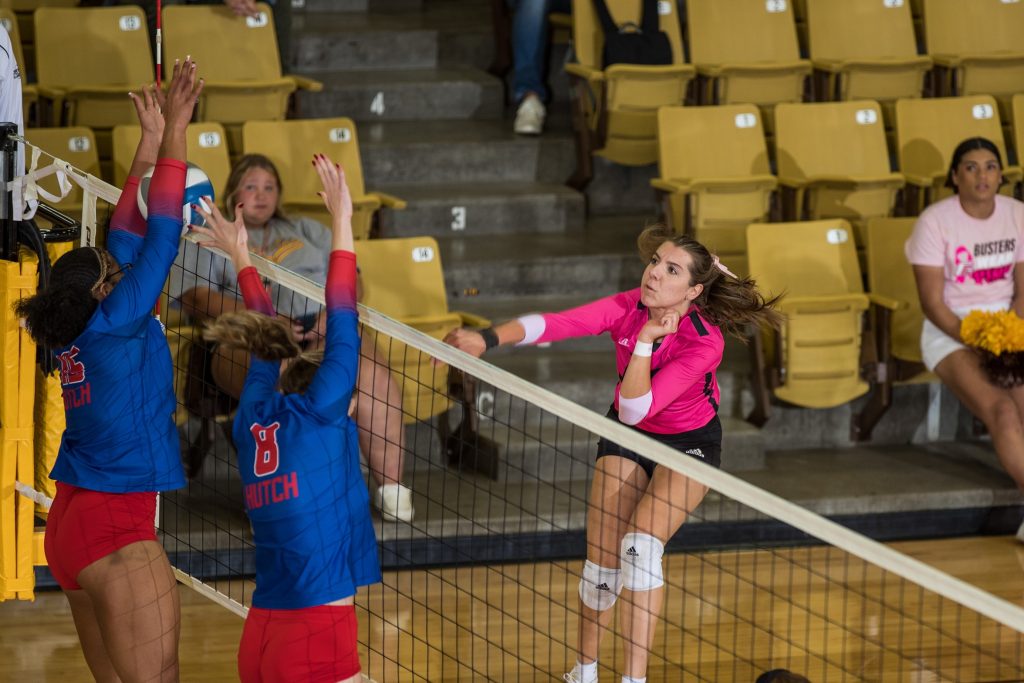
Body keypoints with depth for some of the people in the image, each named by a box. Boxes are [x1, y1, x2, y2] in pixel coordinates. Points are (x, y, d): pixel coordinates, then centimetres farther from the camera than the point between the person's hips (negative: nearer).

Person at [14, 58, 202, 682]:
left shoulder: (78, 331, 9)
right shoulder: (115, 322, -10)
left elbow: (128, 234, 17)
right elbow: (159, 236, -9)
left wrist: (152, 142, 21)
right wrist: (174, 130, -6)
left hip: (72, 521, 9)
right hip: (117, 531, -9)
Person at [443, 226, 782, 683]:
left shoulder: (704, 343, -32)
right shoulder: (629, 308, -24)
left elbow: (635, 409, -36)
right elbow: (554, 324, -36)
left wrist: (645, 341, -45)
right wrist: (489, 338, -50)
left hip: (690, 442, -4)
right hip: (626, 438, 4)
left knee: (640, 546, -24)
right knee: (601, 561, 0)